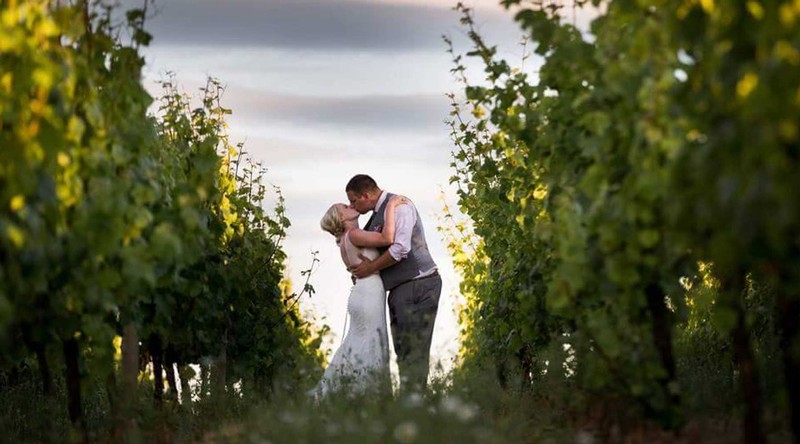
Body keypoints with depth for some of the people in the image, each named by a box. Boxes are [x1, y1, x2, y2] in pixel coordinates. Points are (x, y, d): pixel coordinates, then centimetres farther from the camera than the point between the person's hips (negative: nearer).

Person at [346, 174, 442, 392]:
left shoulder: (398, 205, -11)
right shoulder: (377, 216, 18)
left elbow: (401, 249, -21)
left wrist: (371, 267, -10)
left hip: (417, 285, -10)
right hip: (400, 289, 10)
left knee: (414, 349, -11)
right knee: (403, 348, 8)